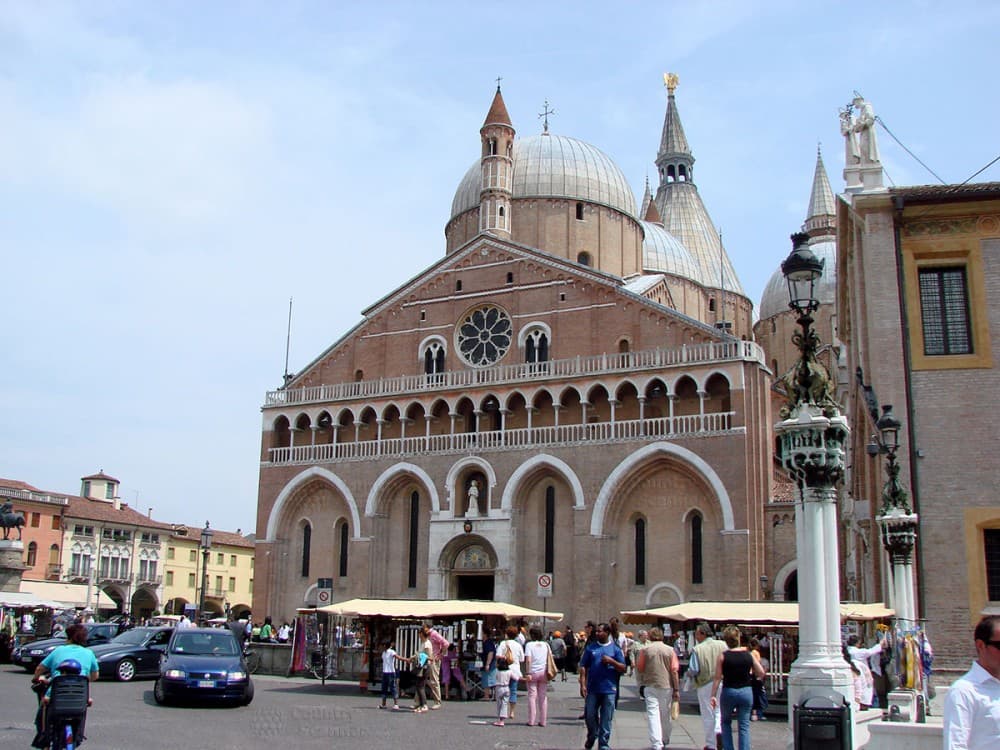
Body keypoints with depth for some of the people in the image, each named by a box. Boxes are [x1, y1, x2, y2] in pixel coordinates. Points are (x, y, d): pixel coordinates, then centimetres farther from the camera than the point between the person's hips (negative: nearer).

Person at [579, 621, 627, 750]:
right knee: (590, 715, 6)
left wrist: (611, 661, -14)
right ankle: (592, 736, 32)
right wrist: (582, 684, -6)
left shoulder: (615, 649, 4)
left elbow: (623, 668, 3)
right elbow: (583, 666, 3)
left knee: (606, 719, 2)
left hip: (609, 690, -1)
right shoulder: (591, 648, 5)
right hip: (592, 689, 1)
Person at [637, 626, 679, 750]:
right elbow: (674, 671, -3)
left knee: (653, 714, -2)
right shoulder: (670, 650, -1)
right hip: (667, 686, 2)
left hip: (650, 686, -2)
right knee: (665, 715, 17)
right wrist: (677, 690, 1)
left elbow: (639, 669, 2)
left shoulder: (645, 649, -3)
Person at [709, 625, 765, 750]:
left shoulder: (723, 656, -7)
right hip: (746, 692, 1)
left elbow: (718, 678, -8)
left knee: (726, 722, 20)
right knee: (744, 725, 6)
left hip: (728, 692, -1)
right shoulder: (749, 655, -3)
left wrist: (713, 695, -3)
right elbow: (761, 673, -1)